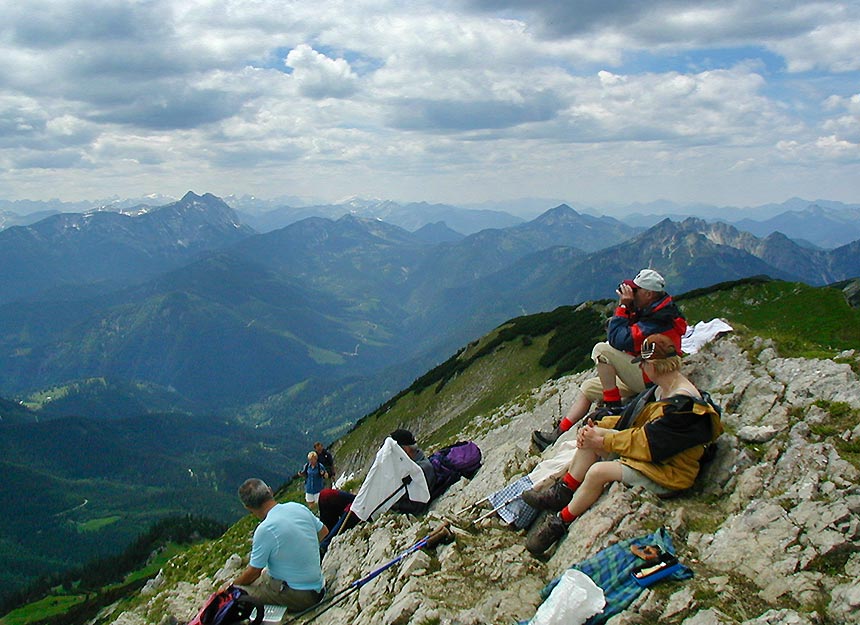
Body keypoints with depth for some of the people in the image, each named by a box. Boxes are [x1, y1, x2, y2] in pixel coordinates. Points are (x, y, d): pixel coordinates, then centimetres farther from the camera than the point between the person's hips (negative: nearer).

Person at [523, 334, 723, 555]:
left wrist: (603, 441, -17)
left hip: (667, 472, -10)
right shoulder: (662, 389, 4)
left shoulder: (682, 404, -27)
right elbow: (630, 418, 12)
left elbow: (648, 444, -25)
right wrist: (597, 428, -2)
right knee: (589, 438, -2)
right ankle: (561, 493, 3)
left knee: (597, 471, -25)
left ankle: (559, 523, -9)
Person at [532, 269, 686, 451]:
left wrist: (623, 306, -21)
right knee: (588, 387, 9)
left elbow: (619, 340, -28)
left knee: (602, 349, -23)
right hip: (641, 376, 11)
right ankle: (558, 433, 6)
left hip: (651, 379, -11)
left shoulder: (658, 319, -23)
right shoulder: (649, 311, 8)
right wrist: (627, 306, -1)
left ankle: (613, 406, -14)